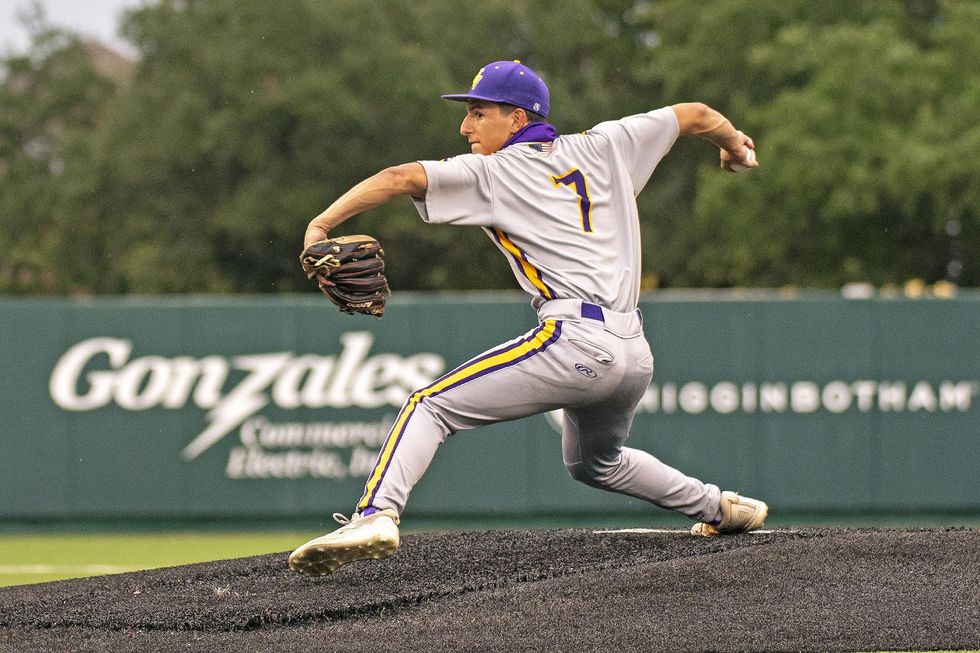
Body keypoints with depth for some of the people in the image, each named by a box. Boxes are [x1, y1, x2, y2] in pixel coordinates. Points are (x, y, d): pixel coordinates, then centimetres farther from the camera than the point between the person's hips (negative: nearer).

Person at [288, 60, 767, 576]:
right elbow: (694, 115, 29)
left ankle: (375, 515, -31)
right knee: (593, 463, 35)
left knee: (431, 406, -10)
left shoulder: (491, 172, 4)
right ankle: (719, 509, 41)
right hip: (636, 356, 8)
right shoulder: (601, 149, 20)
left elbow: (400, 178, -9)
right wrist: (735, 143, 49)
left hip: (575, 340, -8)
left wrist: (321, 224, -11)